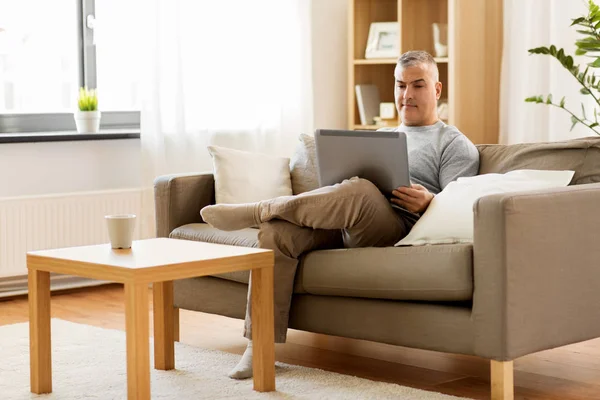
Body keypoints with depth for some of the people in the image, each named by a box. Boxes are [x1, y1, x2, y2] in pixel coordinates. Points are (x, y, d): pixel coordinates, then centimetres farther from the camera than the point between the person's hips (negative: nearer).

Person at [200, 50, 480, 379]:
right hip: (342, 225, 6)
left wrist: (427, 203, -20)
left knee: (358, 191, -39)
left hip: (396, 227, -6)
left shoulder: (455, 145, 13)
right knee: (276, 230, -23)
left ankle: (254, 212, -21)